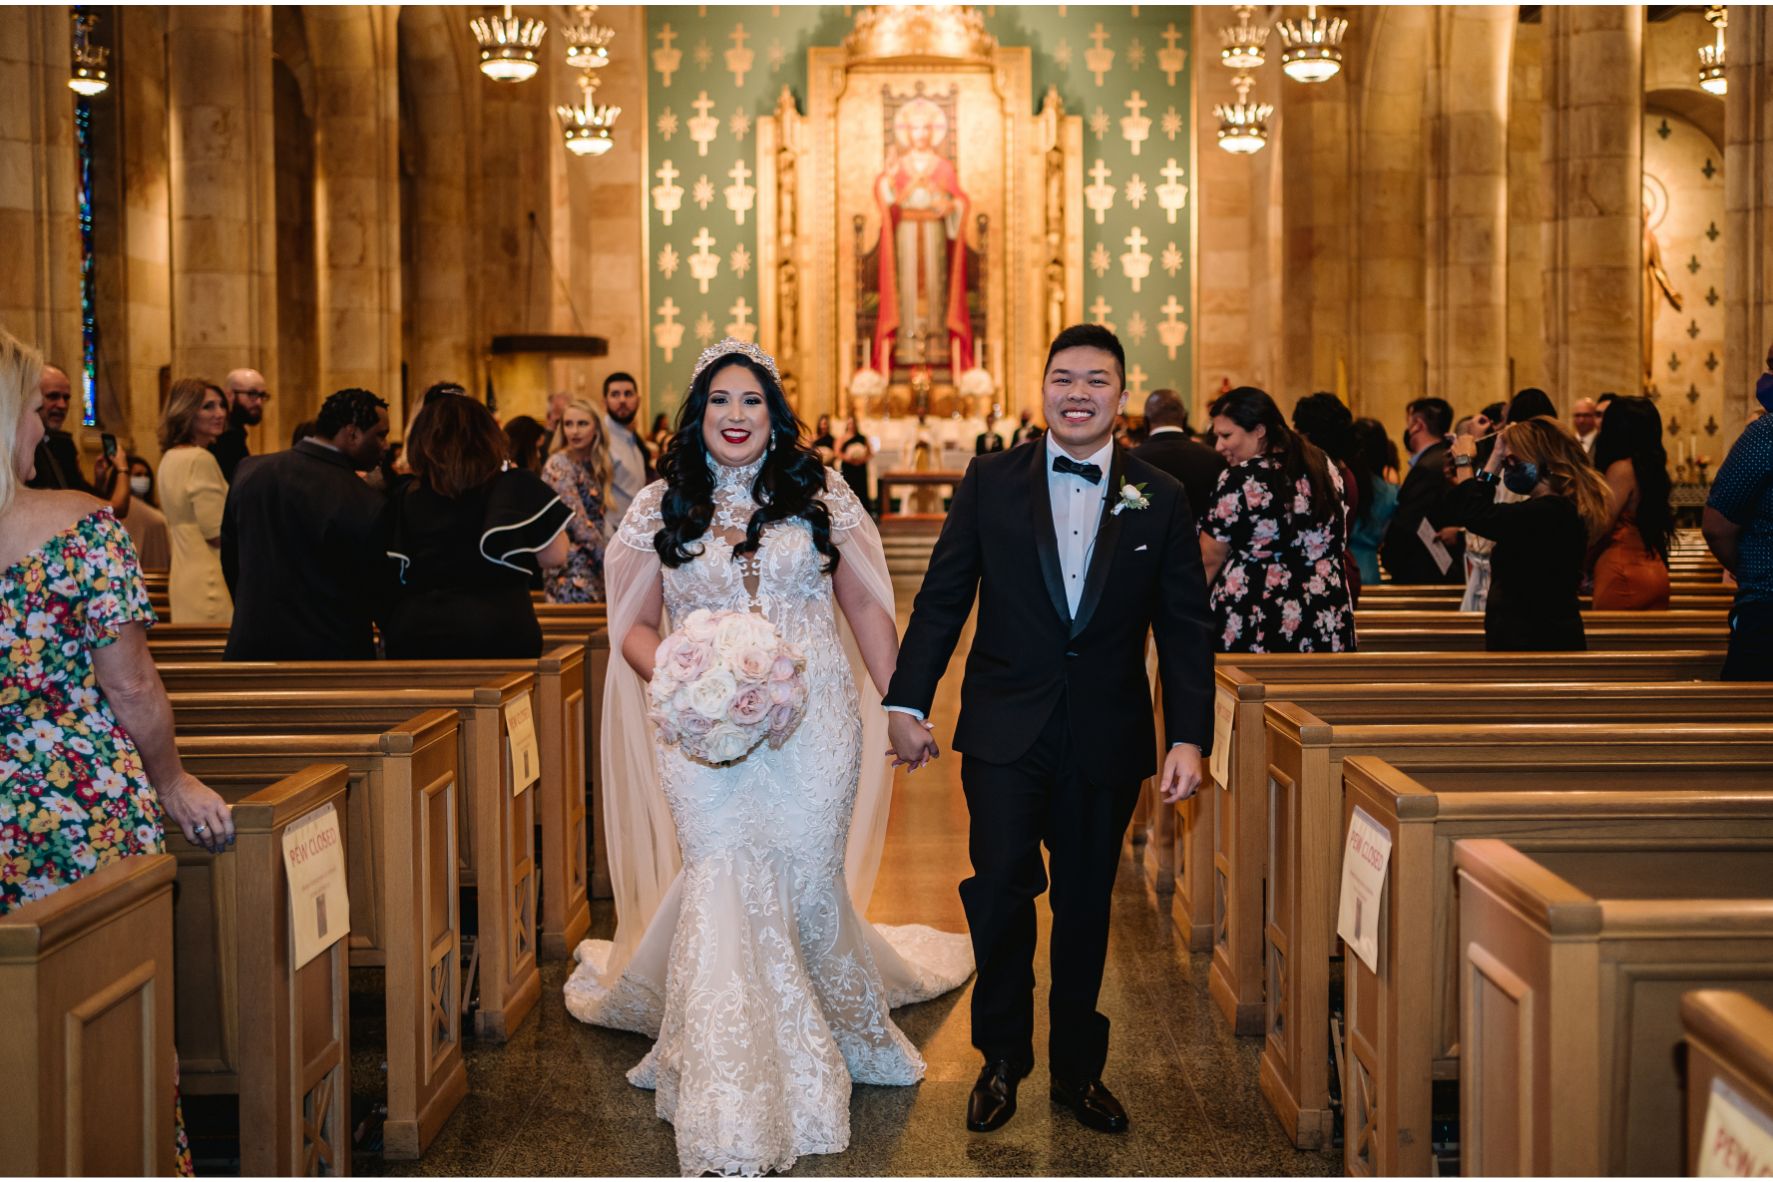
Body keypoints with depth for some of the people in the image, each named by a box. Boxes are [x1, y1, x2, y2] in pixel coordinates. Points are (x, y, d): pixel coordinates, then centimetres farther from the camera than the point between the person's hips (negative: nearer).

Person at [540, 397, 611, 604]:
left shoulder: (592, 464, 13)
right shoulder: (560, 465, -11)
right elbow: (577, 521, -14)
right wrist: (606, 555, -8)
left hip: (592, 563, 8)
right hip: (571, 566, -8)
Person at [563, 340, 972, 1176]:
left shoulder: (821, 495, 7)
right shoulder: (660, 509, 6)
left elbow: (865, 609, 10)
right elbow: (634, 628, 7)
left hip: (814, 723, 1)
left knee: (810, 886, 6)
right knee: (724, 887, -6)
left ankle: (839, 1036, 34)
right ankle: (729, 1110, 2)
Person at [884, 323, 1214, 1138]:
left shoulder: (1160, 499, 2)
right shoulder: (991, 482, 1)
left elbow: (1184, 628, 2)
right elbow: (942, 598, 3)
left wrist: (1190, 737, -5)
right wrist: (907, 703, -1)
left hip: (1108, 739, 1)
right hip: (1006, 729, -1)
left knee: (1085, 905, 11)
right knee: (1001, 886, -10)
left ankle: (1077, 1068, 28)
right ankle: (1002, 1057, 12)